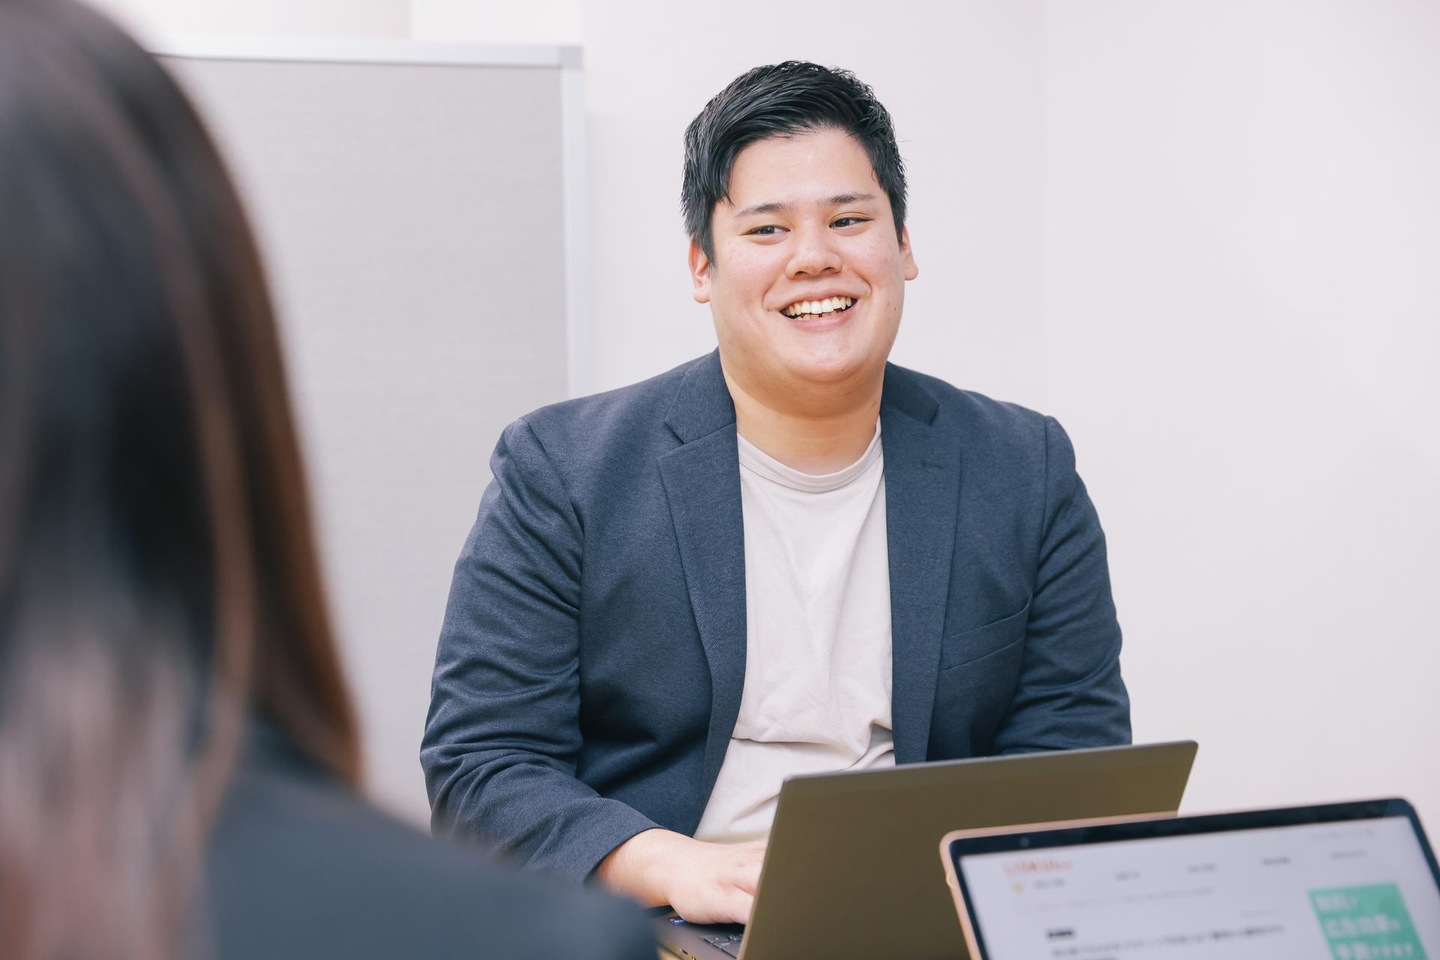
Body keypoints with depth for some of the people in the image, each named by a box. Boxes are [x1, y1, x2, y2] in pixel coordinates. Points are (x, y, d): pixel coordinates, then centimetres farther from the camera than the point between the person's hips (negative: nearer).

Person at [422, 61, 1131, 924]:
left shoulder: (1026, 473, 7)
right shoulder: (561, 473, 0)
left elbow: (1075, 762, 7)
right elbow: (480, 765, -3)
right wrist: (675, 868, -20)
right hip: (649, 941, 0)